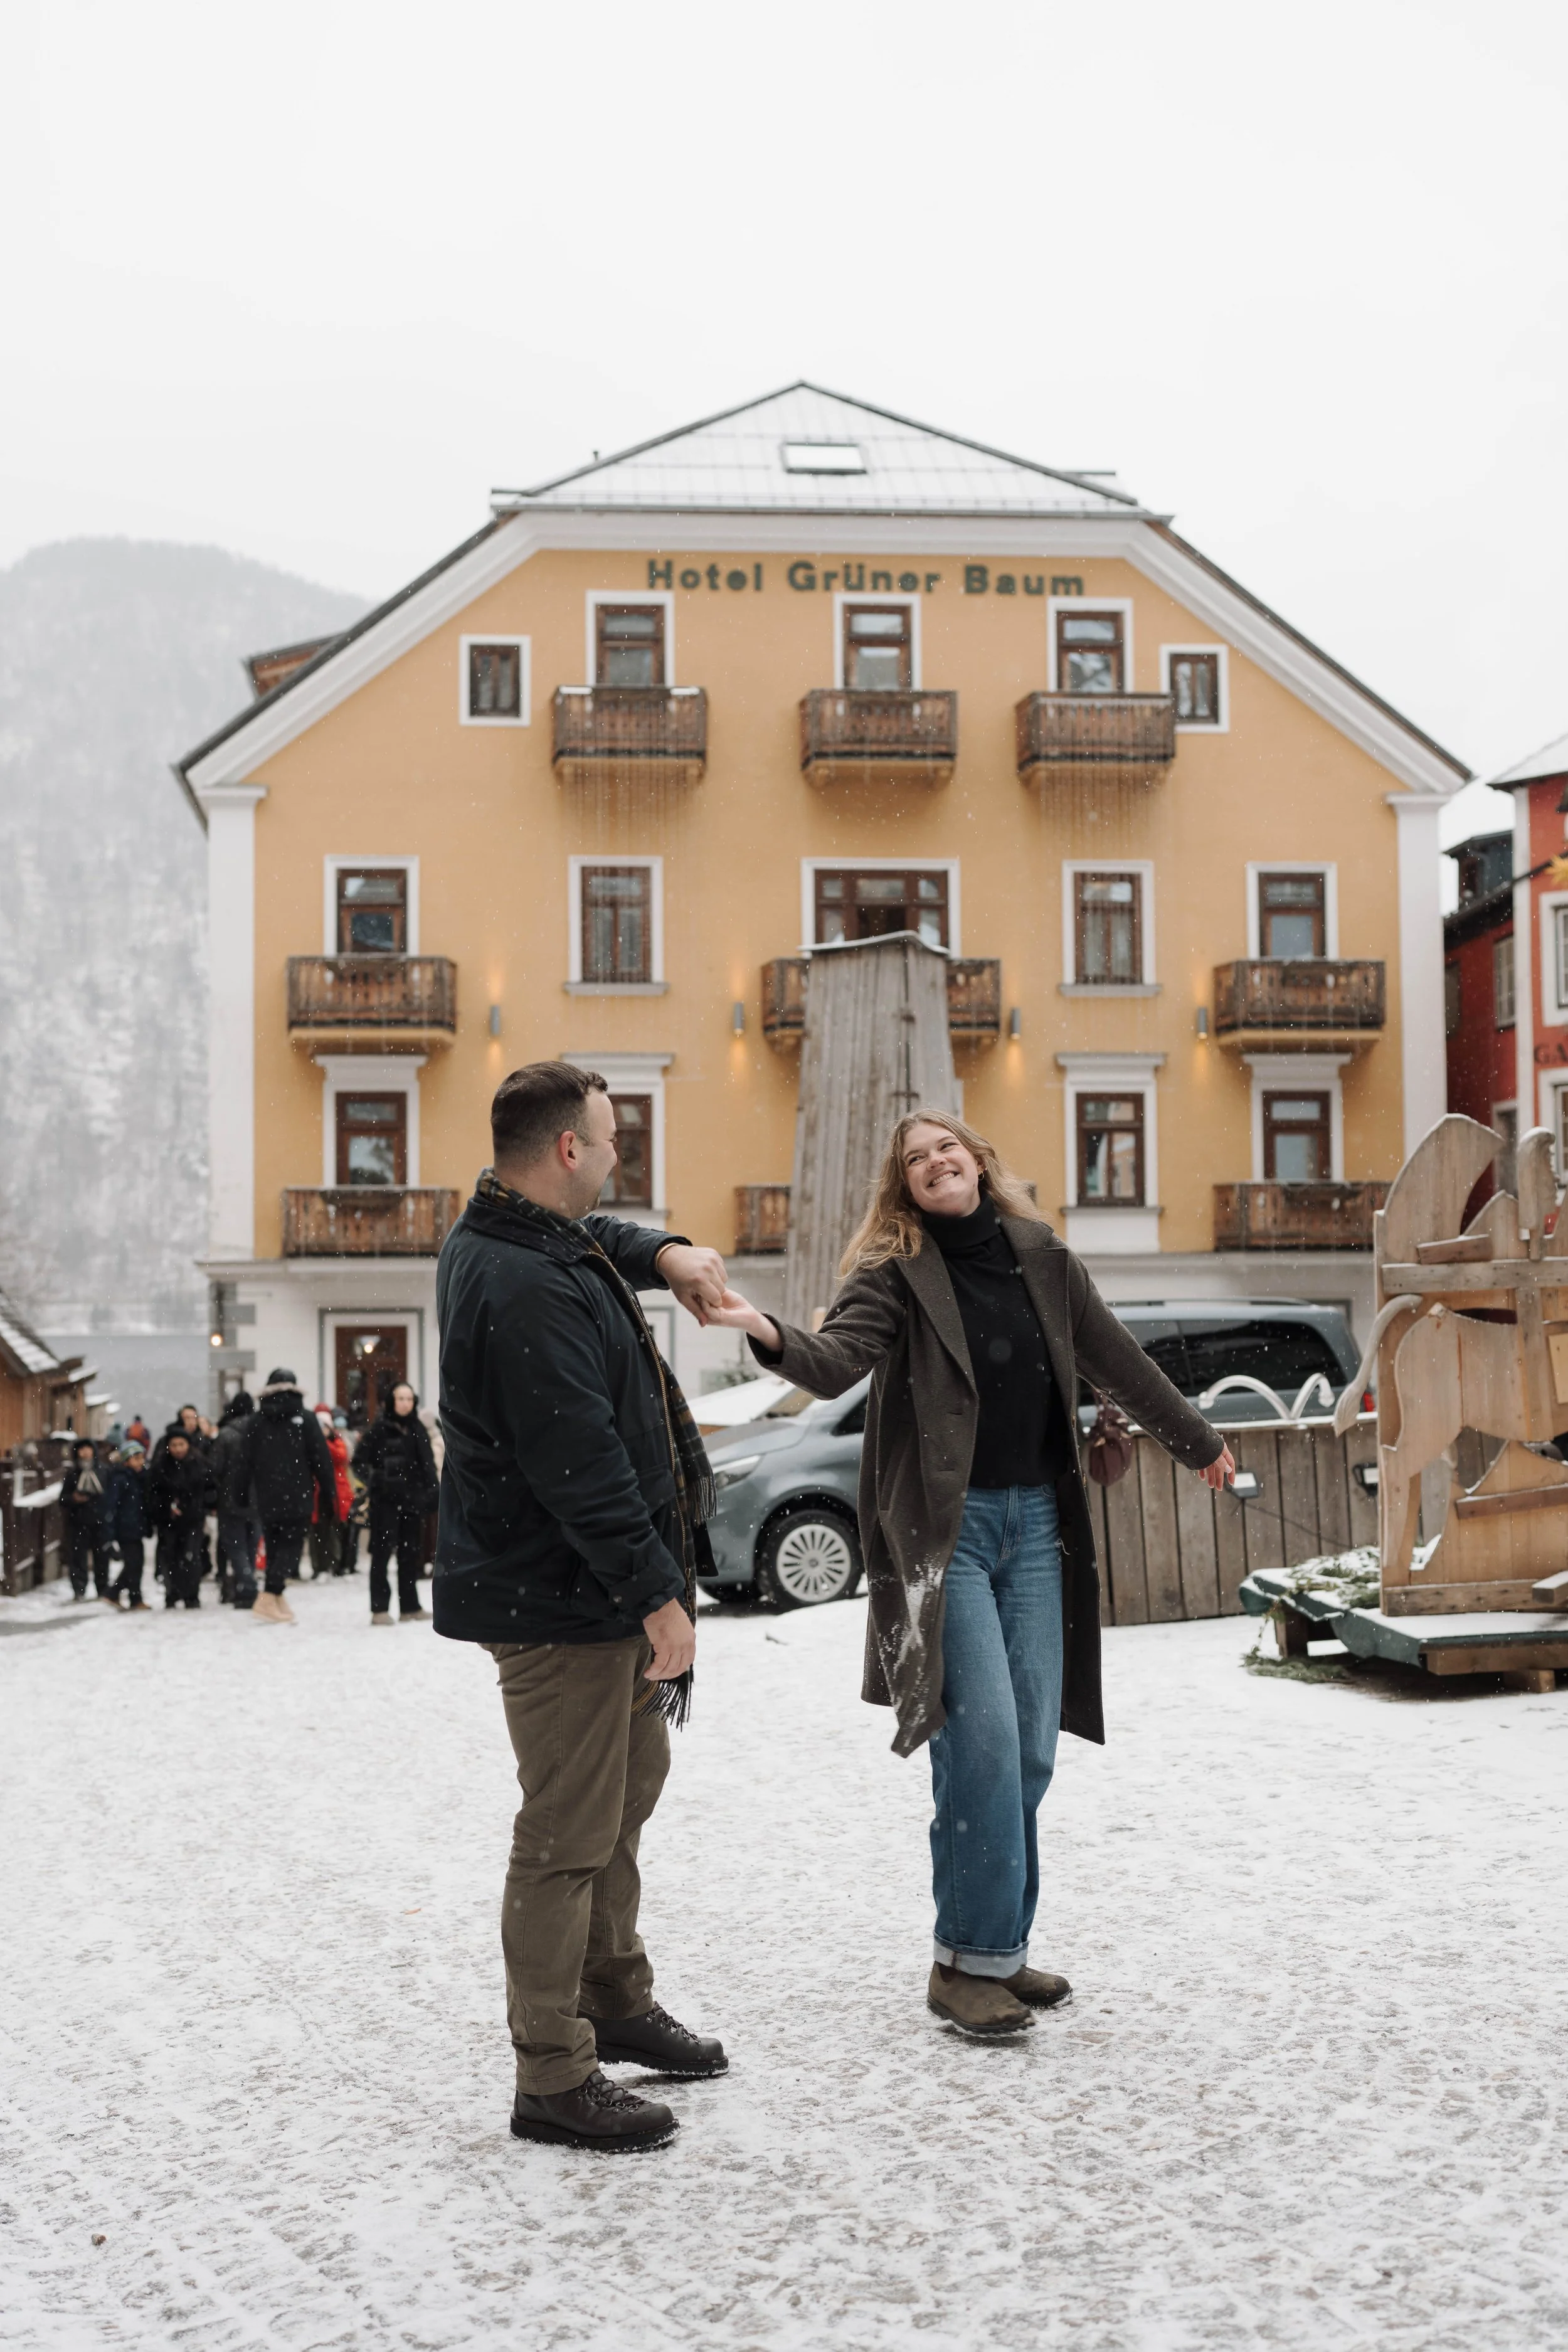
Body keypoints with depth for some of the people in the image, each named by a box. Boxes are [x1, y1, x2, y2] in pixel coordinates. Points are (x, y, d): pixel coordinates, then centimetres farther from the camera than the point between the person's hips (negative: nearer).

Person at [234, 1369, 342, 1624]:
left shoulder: (256, 1421, 5)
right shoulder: (306, 1420, -3)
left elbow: (244, 1462, 5)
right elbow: (322, 1461, -4)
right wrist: (328, 1496, 2)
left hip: (267, 1499, 3)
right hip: (298, 1498, -3)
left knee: (274, 1546, 13)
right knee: (291, 1546, -2)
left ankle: (277, 1601, 14)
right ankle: (269, 1599, -17)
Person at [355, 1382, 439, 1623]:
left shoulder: (418, 1429, 9)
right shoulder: (379, 1429, -5)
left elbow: (428, 1464, 15)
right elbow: (359, 1461, -4)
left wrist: (432, 1491, 8)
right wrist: (373, 1477, -20)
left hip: (412, 1500, 5)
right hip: (385, 1500, -5)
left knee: (412, 1553, 10)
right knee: (382, 1552, -5)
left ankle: (410, 1605, 19)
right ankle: (379, 1609, -2)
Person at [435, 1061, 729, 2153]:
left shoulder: (507, 1237, 8)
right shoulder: (527, 1292, -25)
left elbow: (595, 1239, 30)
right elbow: (580, 1465, -27)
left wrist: (663, 1252, 8)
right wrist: (656, 1595, -23)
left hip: (583, 1585, 12)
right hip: (560, 1602, -12)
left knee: (629, 1783, 24)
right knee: (569, 1837, -4)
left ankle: (617, 2002, 39)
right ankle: (554, 2082, 5)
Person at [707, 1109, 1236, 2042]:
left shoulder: (1042, 1258, 9)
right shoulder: (894, 1274, -4)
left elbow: (1117, 1361, 20)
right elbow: (836, 1362, -20)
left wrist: (1198, 1440, 31)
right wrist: (773, 1335, -41)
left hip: (1036, 1519, 5)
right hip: (944, 1527, -5)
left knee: (1032, 1748, 5)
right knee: (982, 1737, -13)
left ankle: (1001, 1946, 17)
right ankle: (969, 1960, -4)